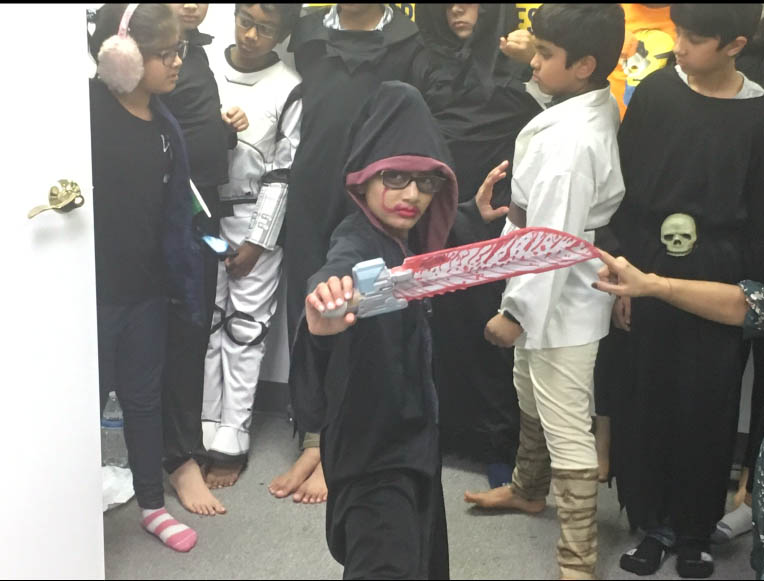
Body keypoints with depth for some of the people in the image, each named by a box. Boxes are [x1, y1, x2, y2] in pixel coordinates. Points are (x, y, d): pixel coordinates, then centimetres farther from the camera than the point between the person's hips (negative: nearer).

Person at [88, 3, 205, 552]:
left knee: (144, 395, 18)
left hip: (146, 286, 6)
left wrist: (185, 280, 14)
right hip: (93, 285, -6)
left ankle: (153, 504, 34)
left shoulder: (165, 125, 7)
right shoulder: (88, 110, -15)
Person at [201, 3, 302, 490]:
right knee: (205, 324, 4)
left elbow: (283, 172, -6)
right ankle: (205, 432, 12)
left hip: (256, 219, -2)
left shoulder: (289, 89, -6)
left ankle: (231, 441, 6)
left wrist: (256, 240, -8)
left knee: (245, 329, 0)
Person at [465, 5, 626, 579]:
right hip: (551, 294, 11)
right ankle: (528, 488, 51)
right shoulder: (602, 108, 1)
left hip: (561, 302, -11)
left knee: (568, 433, -3)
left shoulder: (567, 141, -29)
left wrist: (515, 311, -19)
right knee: (532, 401, 29)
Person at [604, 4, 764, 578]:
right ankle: (654, 522, 24)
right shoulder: (655, 93, -2)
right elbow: (625, 190, 0)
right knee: (645, 405, 7)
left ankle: (696, 531, 25)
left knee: (708, 412, 7)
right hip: (651, 276, 1)